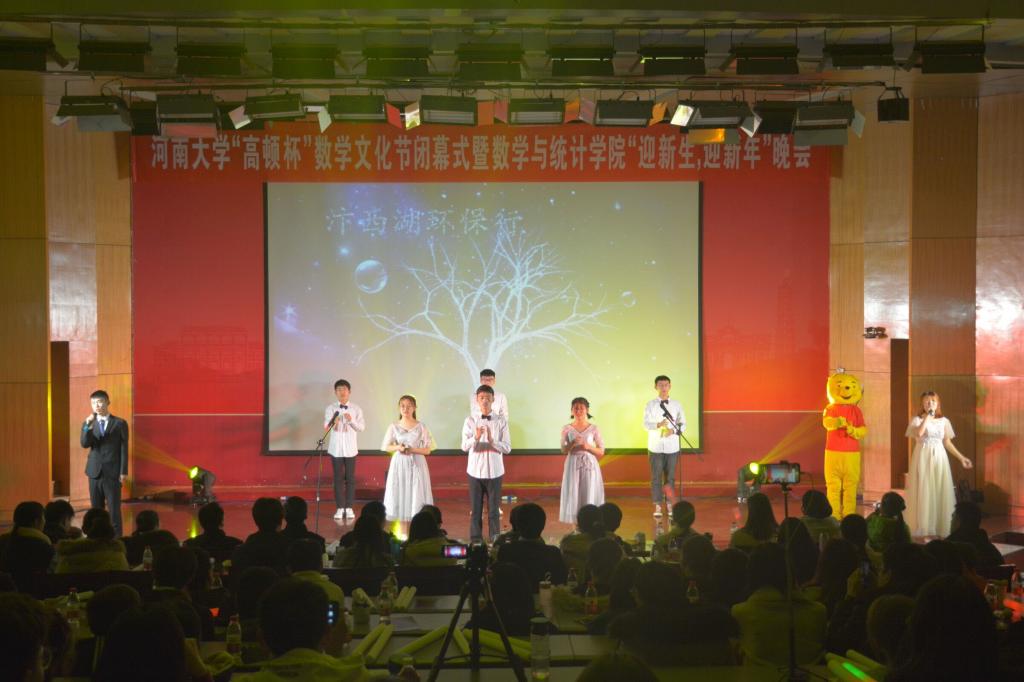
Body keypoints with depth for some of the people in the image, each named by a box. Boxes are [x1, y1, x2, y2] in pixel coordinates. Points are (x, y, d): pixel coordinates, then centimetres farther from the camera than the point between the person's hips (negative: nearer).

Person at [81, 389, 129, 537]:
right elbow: (84, 444, -5)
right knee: (96, 509, 7)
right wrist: (88, 426, -20)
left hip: (113, 473, -3)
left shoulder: (120, 424, 0)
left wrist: (123, 472, -7)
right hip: (95, 472, 3)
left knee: (114, 509, -3)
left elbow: (124, 449, -1)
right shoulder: (88, 423, 10)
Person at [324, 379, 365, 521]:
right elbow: (326, 425, -14)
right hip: (336, 448, -1)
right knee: (338, 478, 2)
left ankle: (349, 507, 10)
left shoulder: (356, 409, 1)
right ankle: (340, 508, 7)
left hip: (350, 448, 1)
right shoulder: (331, 408, -2)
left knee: (350, 478, 3)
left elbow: (362, 427, -4)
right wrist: (333, 423, -36)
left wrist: (351, 421, -21)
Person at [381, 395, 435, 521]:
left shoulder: (421, 427, -1)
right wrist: (398, 447, -12)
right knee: (399, 496, 0)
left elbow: (427, 450, -2)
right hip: (399, 464, 1)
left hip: (416, 465, -1)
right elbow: (386, 446, 7)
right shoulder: (394, 426, 3)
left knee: (417, 497, -4)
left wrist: (412, 450, -17)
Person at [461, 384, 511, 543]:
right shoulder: (470, 421, -1)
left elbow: (507, 448, -5)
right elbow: (464, 447, -9)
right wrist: (476, 438, -28)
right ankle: (475, 540, 16)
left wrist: (492, 441, -22)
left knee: (493, 509, 6)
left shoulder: (501, 421, -2)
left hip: (494, 471, 0)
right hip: (475, 470, 0)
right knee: (475, 508, 7)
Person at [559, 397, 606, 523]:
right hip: (573, 465, 0)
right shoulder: (567, 428, 2)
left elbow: (601, 451, 3)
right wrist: (572, 444, -16)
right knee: (573, 494, -2)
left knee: (589, 494, -2)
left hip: (590, 465, 0)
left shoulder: (593, 428, 2)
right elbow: (564, 451, 3)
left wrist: (588, 447, -14)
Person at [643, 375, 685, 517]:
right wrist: (658, 425, -25)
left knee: (670, 477, 5)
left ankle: (669, 503, 13)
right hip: (655, 447, -1)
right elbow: (646, 424, -6)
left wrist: (673, 430, -16)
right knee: (656, 477, -1)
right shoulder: (651, 405, 1)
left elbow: (682, 424, 4)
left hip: (672, 447, 1)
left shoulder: (676, 405, 5)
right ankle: (657, 506, 4)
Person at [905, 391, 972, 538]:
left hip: (939, 458, 4)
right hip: (923, 458, -3)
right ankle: (923, 529, 2)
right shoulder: (917, 419, -1)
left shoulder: (943, 421, 9)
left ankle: (940, 529, 10)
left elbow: (947, 443, 14)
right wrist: (927, 416, -16)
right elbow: (919, 433, -23)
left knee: (940, 493, 3)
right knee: (924, 493, -4)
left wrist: (961, 458, 10)